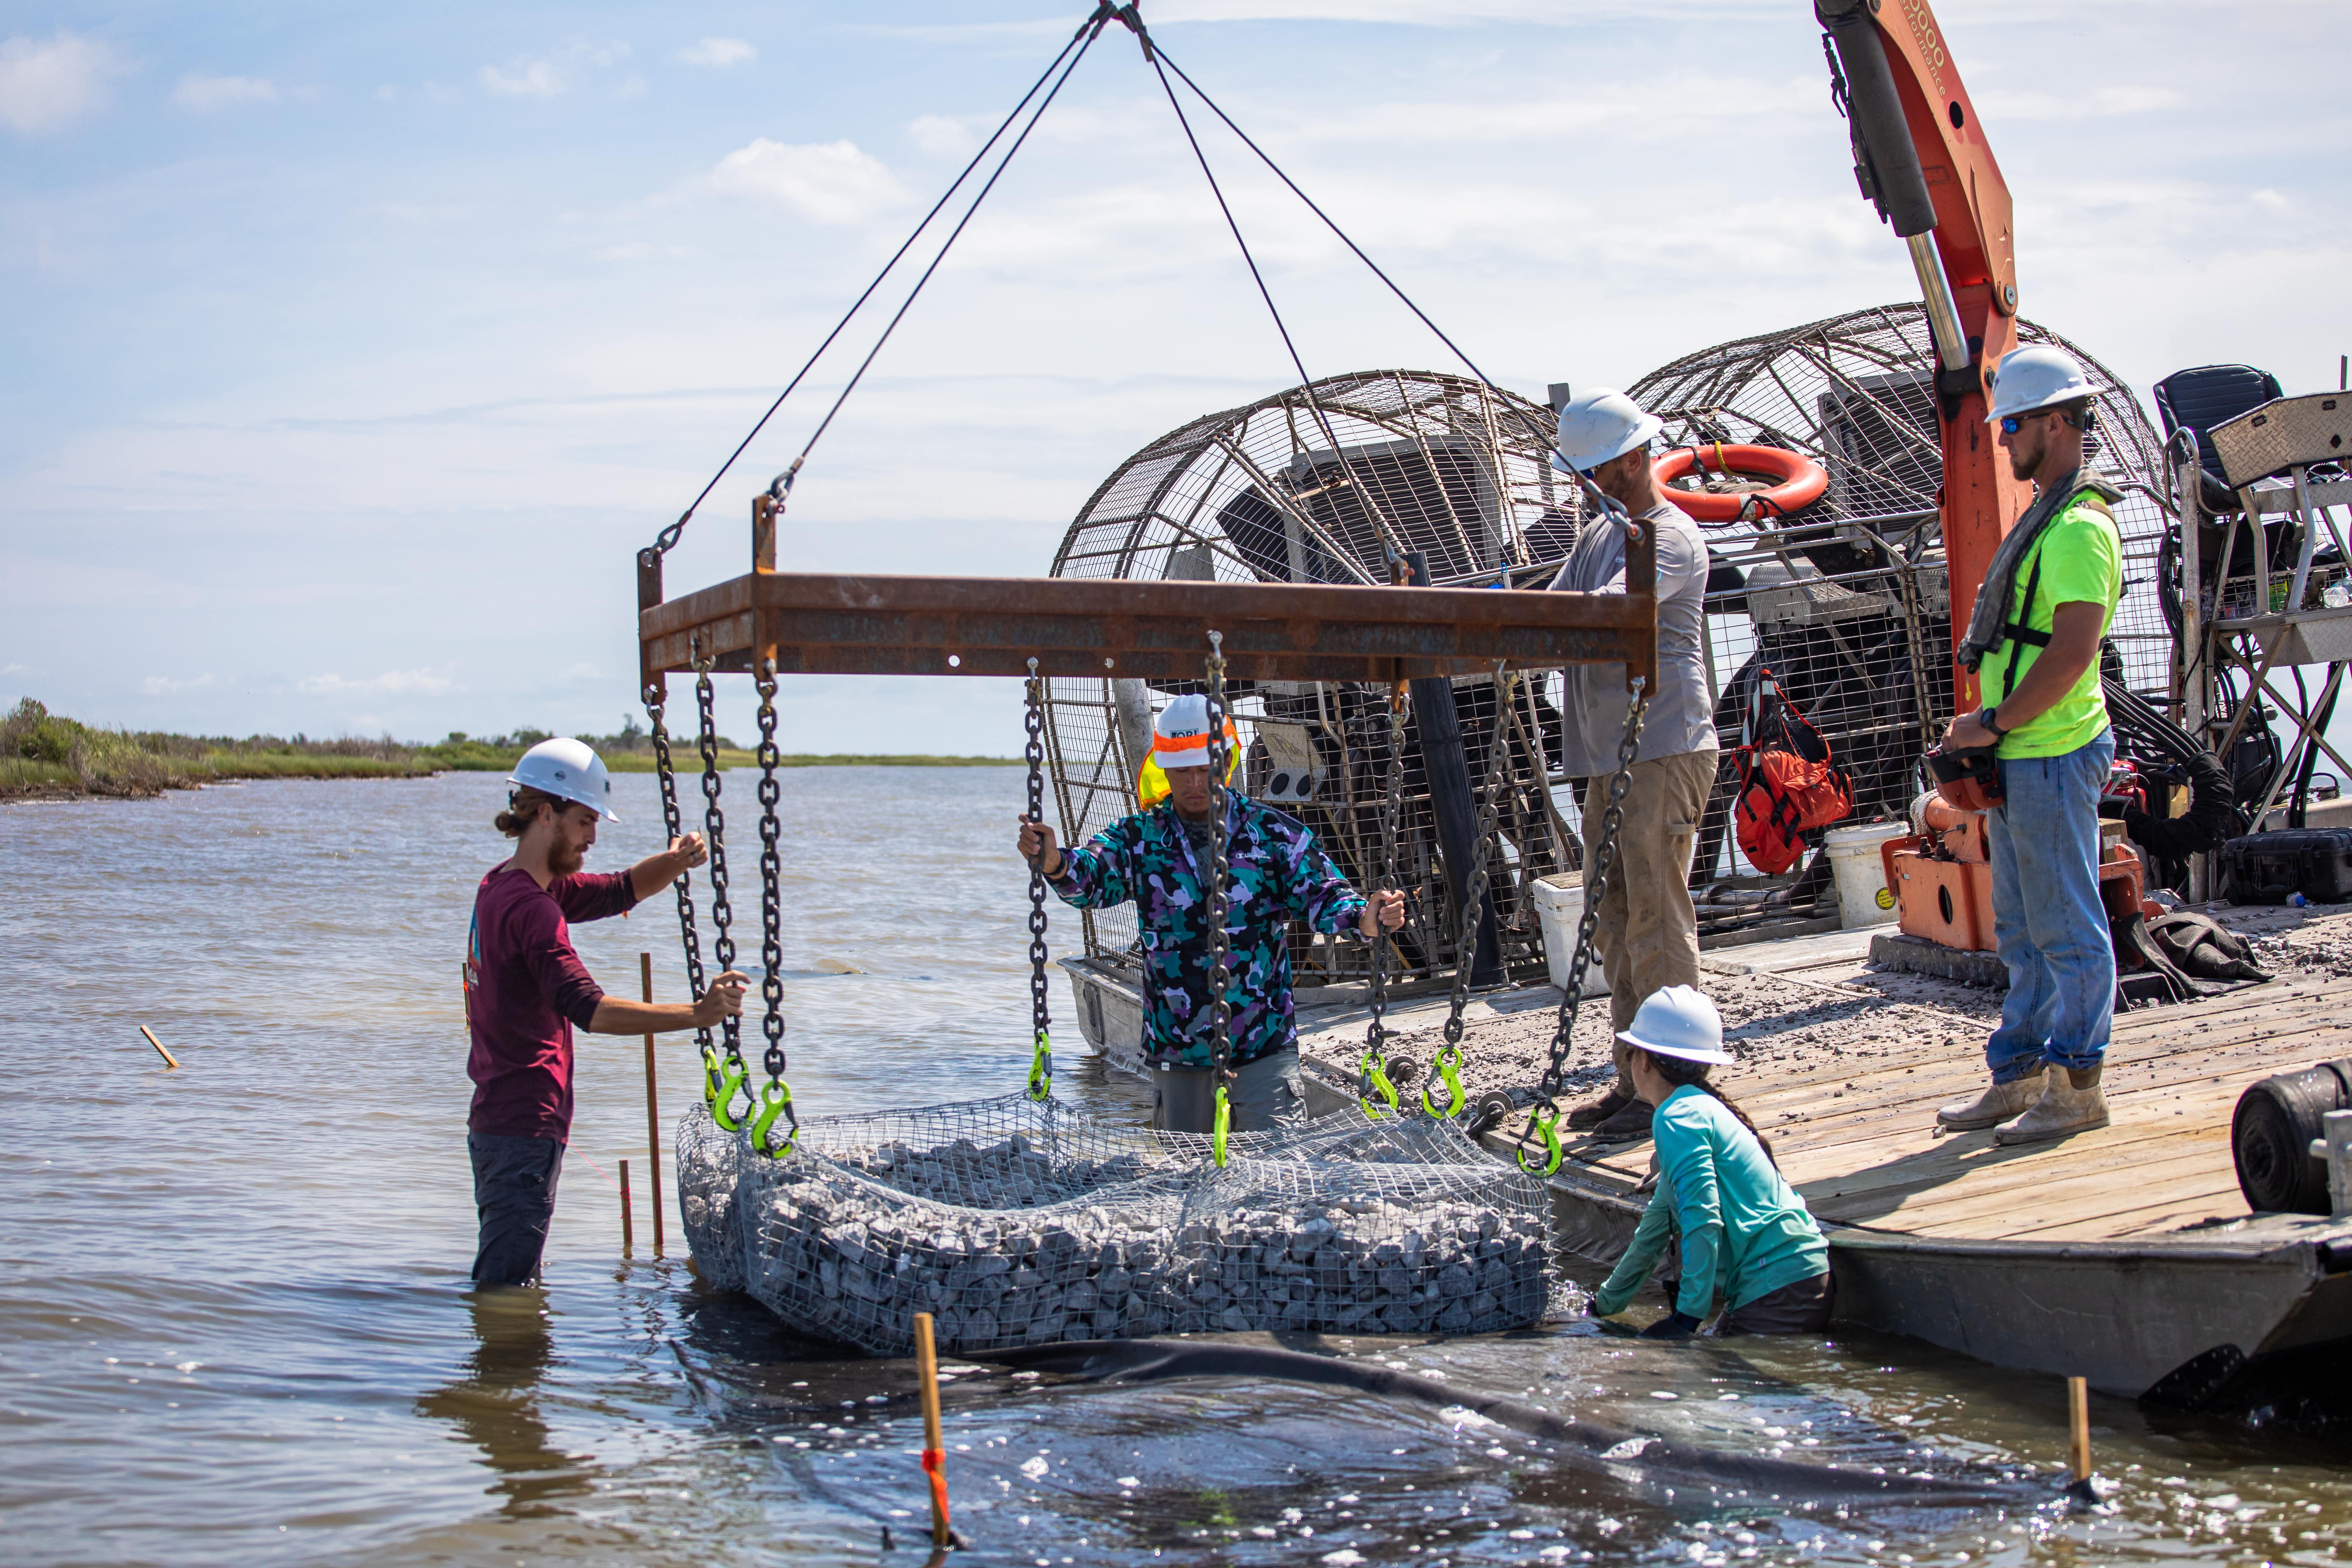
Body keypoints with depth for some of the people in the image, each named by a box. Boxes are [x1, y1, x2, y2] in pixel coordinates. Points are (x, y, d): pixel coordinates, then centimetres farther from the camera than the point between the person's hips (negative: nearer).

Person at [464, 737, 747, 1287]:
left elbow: (621, 891, 18)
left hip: (492, 1122, 11)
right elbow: (591, 1011, -30)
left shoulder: (501, 886, 12)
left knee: (509, 1286, 17)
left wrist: (673, 862, -3)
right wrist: (697, 1014, -34)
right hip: (524, 1128, -11)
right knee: (503, 1291, -9)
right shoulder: (530, 908, -19)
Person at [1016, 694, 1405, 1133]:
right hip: (1177, 1052, 2)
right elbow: (1093, 877, -13)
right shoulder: (1140, 838, 2)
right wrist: (1054, 864, -36)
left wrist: (1365, 918, -26)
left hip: (1265, 1048, -2)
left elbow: (1321, 894, -3)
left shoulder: (1274, 833, 0)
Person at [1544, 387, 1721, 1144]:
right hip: (1609, 757, 9)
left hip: (1665, 751, -9)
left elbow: (1608, 612, -26)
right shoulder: (1598, 533, 19)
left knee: (1657, 923, -8)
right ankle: (1633, 1081, 16)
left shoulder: (1671, 539, -9)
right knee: (1613, 924, 10)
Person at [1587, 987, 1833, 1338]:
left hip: (1780, 1286, -9)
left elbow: (1702, 1218, -20)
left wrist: (1688, 1316, -21)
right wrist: (1606, 1304, 41)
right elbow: (1656, 1225, 32)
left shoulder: (1679, 1116, -9)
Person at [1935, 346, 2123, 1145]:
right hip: (2018, 758, 10)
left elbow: (2072, 653, -25)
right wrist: (1988, 730, 14)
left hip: (2053, 758, -10)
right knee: (2023, 929, 14)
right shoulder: (2044, 517, 16)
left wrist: (1993, 723, -17)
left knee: (2066, 929, -2)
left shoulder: (2079, 526, -16)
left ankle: (2078, 1087, 5)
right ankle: (2018, 1076, 21)